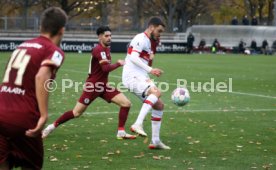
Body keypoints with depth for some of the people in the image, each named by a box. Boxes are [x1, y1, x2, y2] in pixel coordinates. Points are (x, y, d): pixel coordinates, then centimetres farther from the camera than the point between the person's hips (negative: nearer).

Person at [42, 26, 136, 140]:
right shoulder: (99, 50, -18)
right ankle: (52, 126, 15)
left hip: (103, 86, 8)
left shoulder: (106, 48, 10)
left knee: (126, 103, -4)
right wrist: (119, 64, -14)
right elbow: (106, 68, -27)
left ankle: (121, 132, 3)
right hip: (93, 86, -8)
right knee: (76, 113, -4)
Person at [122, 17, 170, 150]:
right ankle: (138, 124, -39)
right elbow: (133, 57, -22)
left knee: (159, 105, 7)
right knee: (156, 92, -32)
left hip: (141, 78, 10)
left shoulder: (147, 41, 23)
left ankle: (155, 141, 11)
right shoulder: (141, 39, -8)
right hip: (132, 76, -10)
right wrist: (150, 70, -26)